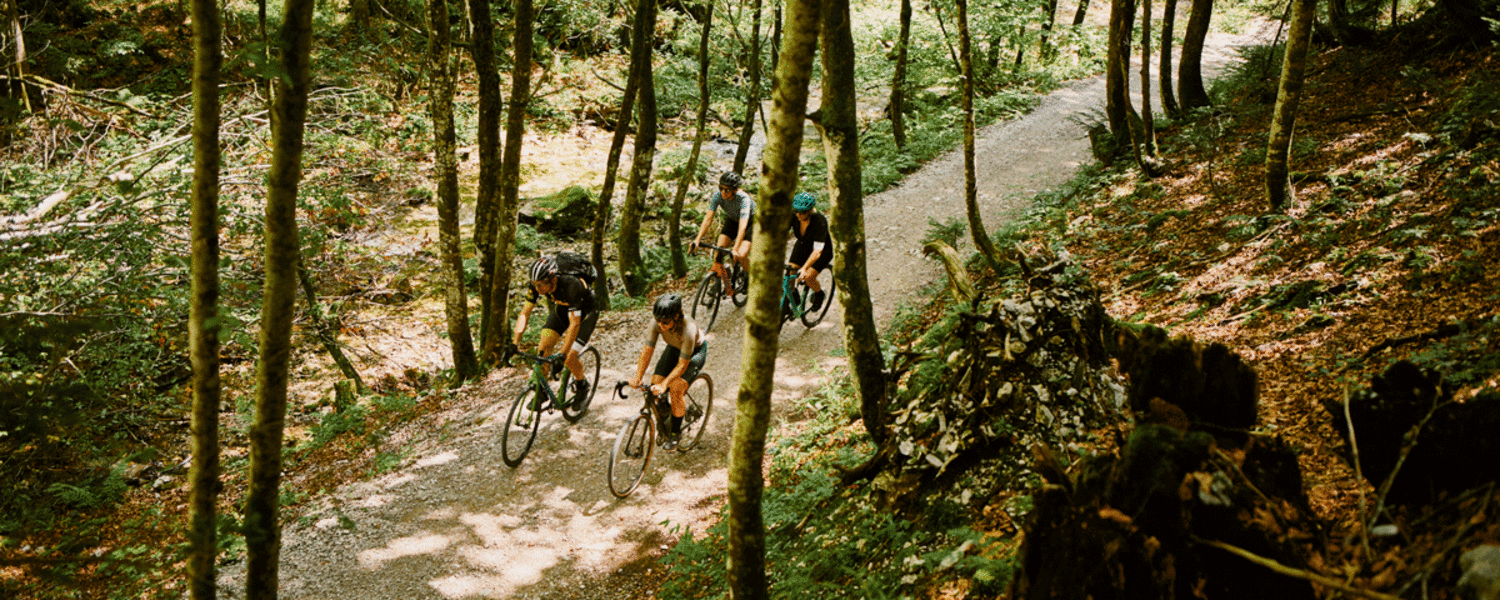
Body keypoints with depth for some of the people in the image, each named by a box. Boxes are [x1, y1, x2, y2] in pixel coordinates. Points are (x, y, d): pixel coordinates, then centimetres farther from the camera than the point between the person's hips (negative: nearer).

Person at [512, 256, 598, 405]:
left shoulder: (571, 286, -41)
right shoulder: (537, 285, -24)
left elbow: (574, 324, -42)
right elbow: (525, 313, -18)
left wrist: (562, 355, -47)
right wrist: (515, 343, -29)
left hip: (585, 312, -5)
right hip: (562, 308, 5)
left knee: (569, 359, -16)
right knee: (543, 347, -12)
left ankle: (581, 385, 15)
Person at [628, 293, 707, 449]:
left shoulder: (688, 329, -40)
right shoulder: (657, 322, -29)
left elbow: (682, 365, -35)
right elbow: (647, 350, -23)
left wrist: (664, 385, -42)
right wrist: (637, 377, -32)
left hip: (696, 351, -5)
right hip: (674, 348, 5)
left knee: (675, 389, -21)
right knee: (655, 385, -12)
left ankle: (675, 433, 0)